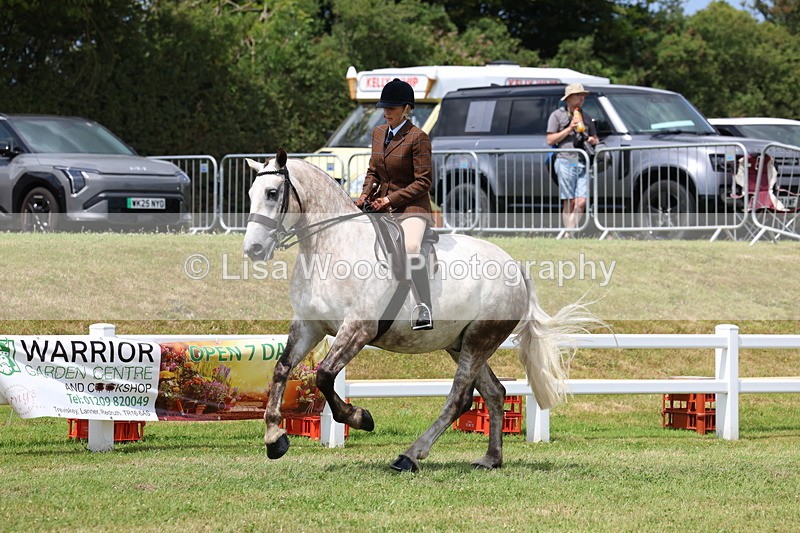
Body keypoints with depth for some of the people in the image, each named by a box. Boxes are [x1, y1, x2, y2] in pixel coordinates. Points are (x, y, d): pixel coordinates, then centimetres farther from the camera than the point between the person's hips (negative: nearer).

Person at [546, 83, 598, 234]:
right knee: (569, 203, -6)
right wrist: (569, 129, -8)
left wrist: (593, 140, 5)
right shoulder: (557, 115, 6)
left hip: (582, 163, 4)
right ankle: (568, 233, -2)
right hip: (565, 161, -4)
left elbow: (594, 137, 30)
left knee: (581, 202, -7)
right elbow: (550, 140, 0)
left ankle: (570, 232, -3)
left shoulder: (585, 117, 22)